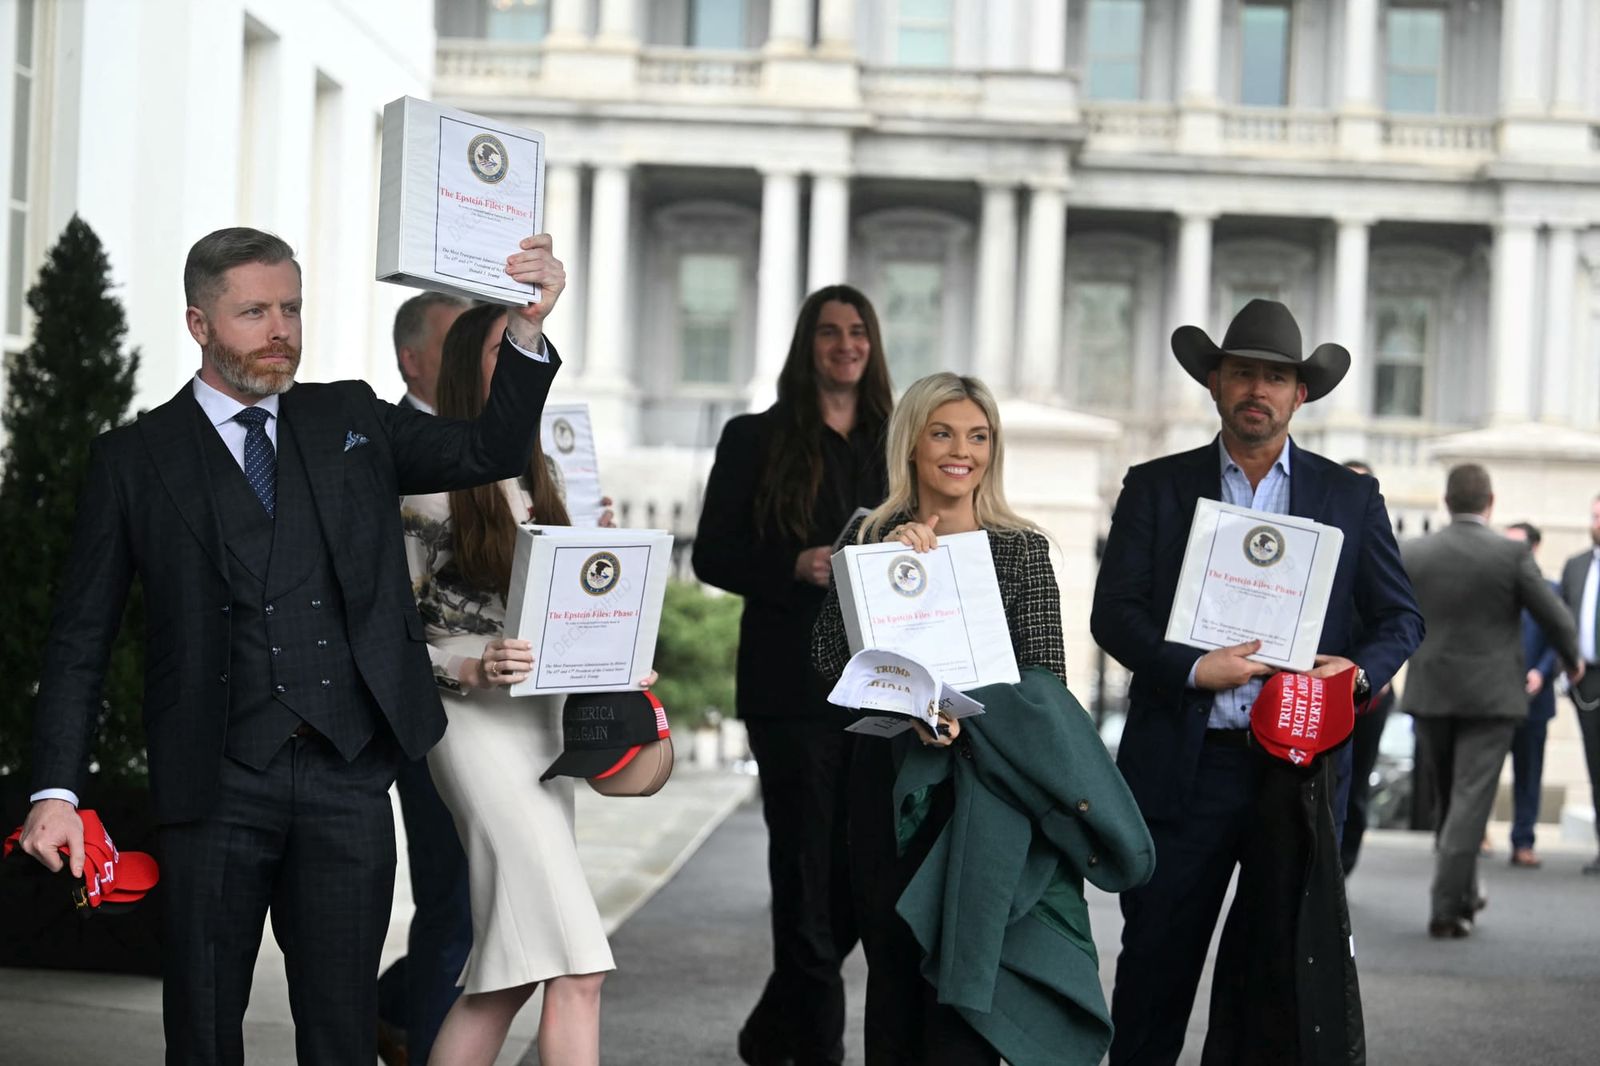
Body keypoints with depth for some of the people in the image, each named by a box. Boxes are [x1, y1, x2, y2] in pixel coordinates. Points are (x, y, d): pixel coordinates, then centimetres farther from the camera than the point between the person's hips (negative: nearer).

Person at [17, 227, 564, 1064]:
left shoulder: (352, 421, 13)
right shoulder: (134, 459, 4)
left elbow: (493, 451, 9)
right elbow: (81, 638, 4)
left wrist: (527, 330, -7)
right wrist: (55, 791, -5)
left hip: (349, 778, 2)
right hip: (218, 783, -2)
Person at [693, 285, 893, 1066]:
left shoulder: (891, 445, 14)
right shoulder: (756, 439, 3)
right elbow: (712, 557, -1)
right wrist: (798, 567, -17)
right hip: (794, 685, -4)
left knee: (868, 870, 5)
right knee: (808, 872, -2)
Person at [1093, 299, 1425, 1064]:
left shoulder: (1351, 497, 10)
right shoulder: (1155, 487, 8)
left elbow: (1400, 616, 11)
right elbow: (1113, 613, 1)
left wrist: (1360, 671, -11)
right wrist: (1192, 668, -15)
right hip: (1183, 765, -1)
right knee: (1156, 960, 2)